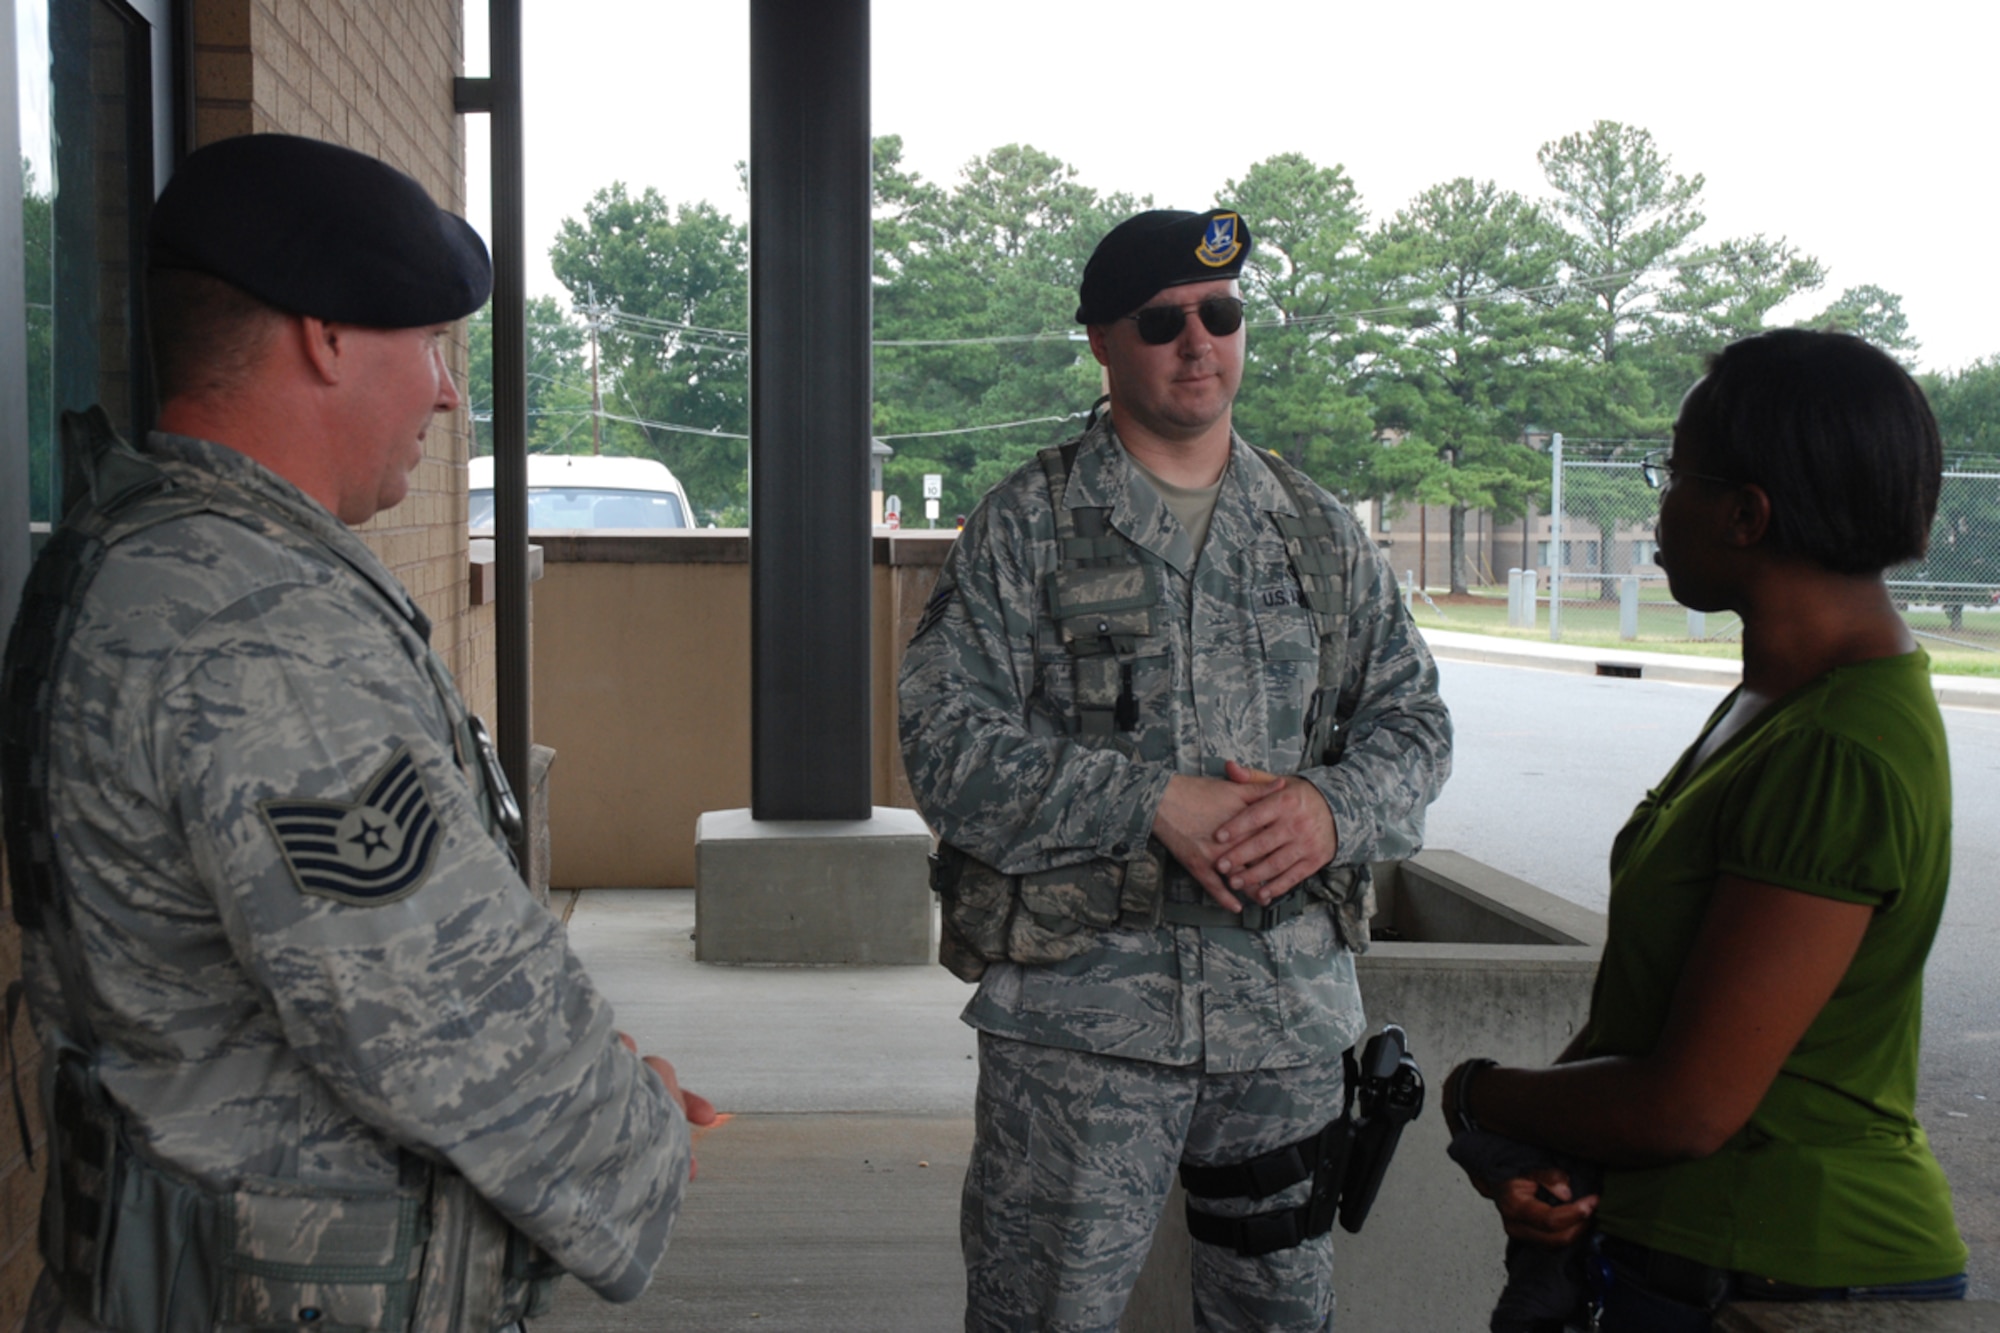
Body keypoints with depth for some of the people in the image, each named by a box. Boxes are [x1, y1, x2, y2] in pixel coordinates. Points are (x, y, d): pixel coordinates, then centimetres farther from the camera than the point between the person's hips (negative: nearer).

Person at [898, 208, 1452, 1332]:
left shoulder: (1323, 530, 12)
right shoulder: (1027, 524, -1)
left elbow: (1413, 717, 11)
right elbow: (951, 744, -9)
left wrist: (1334, 807, -11)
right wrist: (1151, 802, -18)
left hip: (1293, 1002, 4)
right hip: (1079, 1002, -3)